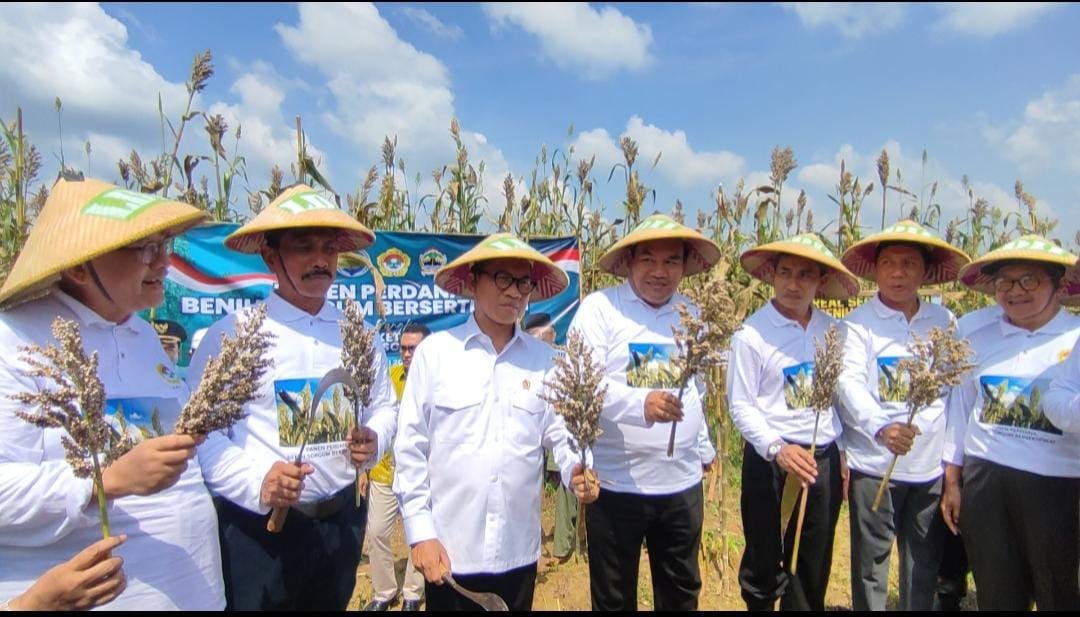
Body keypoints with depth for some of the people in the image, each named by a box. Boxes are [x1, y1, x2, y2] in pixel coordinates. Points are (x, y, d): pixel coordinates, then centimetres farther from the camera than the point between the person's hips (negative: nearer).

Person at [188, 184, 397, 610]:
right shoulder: (232, 334, -9)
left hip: (342, 521, 5)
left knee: (332, 603, 22)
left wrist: (373, 439, -7)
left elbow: (383, 406, 13)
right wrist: (256, 481, -25)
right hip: (258, 525, -5)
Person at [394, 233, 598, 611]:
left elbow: (558, 432, 5)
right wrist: (420, 531, -5)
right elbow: (410, 446, -3)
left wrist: (575, 469, -15)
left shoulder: (544, 359, 1)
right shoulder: (434, 352, -4)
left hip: (518, 551, 2)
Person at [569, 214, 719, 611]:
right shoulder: (599, 307, -9)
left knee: (682, 593, 20)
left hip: (682, 483, 5)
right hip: (616, 484, -4)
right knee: (614, 598, 13)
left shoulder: (692, 314, 9)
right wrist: (641, 403, -35)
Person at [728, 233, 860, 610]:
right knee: (764, 561, 13)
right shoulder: (751, 334, -12)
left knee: (813, 567, 18)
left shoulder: (832, 330, 2)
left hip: (824, 460, 4)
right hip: (770, 461, -4)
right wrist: (776, 448, -26)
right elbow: (741, 406, -13)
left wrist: (844, 457, 10)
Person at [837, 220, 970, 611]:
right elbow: (850, 384, -15)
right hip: (873, 465, -3)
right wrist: (882, 427, -32)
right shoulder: (857, 324, -4)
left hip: (932, 466, 3)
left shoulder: (945, 322, 6)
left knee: (925, 566, 15)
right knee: (871, 563, 7)